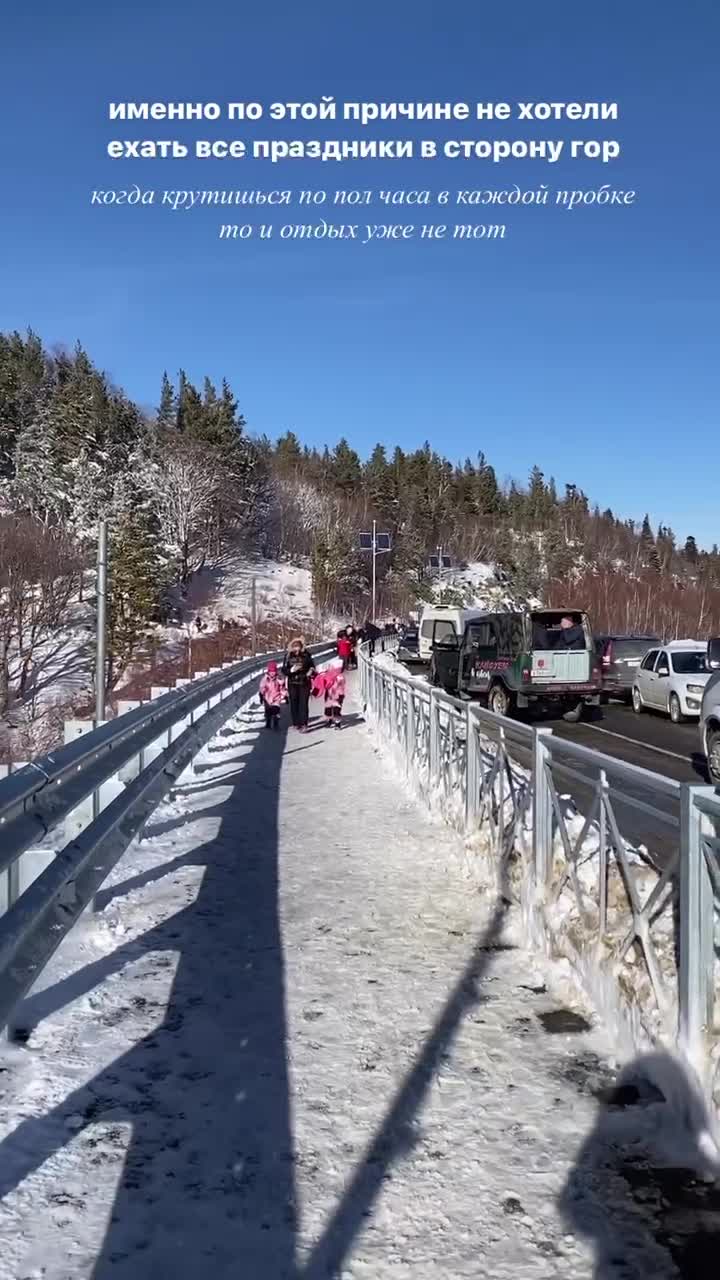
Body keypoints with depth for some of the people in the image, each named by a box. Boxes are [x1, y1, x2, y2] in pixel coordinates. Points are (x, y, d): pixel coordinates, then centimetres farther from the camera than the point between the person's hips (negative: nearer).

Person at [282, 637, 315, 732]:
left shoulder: (306, 655, 1)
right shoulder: (288, 656, 2)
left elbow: (312, 666, 11)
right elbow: (284, 670, 1)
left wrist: (311, 670, -10)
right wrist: (291, 670, -17)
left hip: (304, 683, -1)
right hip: (292, 684, 1)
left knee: (303, 703, -6)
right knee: (294, 704, 3)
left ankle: (303, 725, -8)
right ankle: (296, 723, 14)